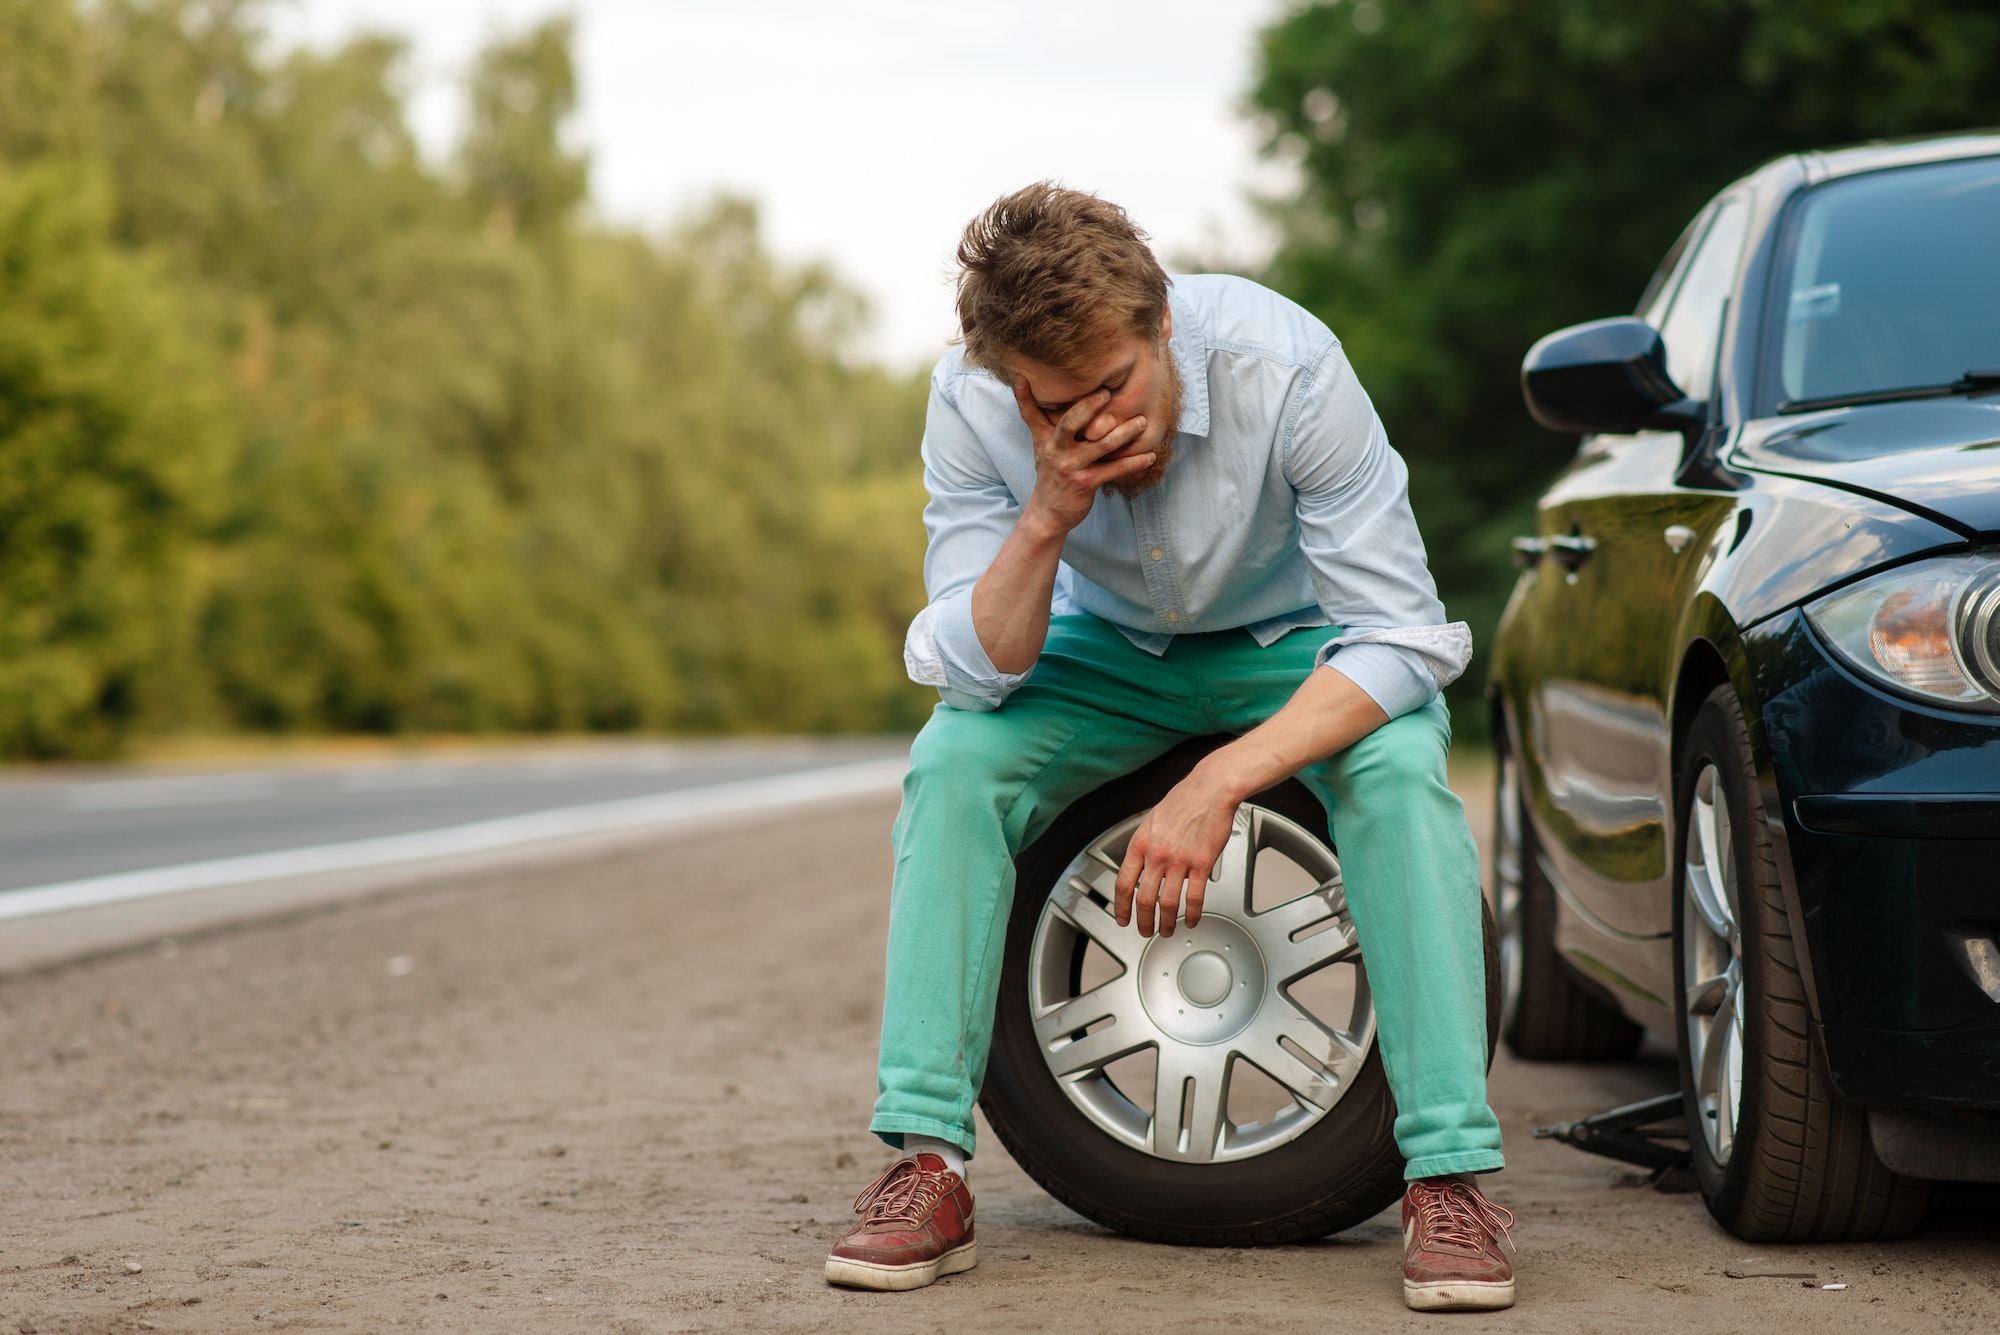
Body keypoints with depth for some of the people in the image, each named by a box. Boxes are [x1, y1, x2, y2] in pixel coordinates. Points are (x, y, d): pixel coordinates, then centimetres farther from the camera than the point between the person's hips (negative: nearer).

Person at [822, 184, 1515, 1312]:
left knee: (1399, 769, -32)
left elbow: (1402, 637, -31)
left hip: (1299, 643, -2)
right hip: (1111, 649, 2)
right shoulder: (972, 405, -25)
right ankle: (928, 1165, -21)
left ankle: (1453, 1175, -28)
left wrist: (1218, 785, -41)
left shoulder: (1281, 363, -34)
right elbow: (981, 668, -22)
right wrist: (1046, 520, -40)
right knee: (955, 762, -25)